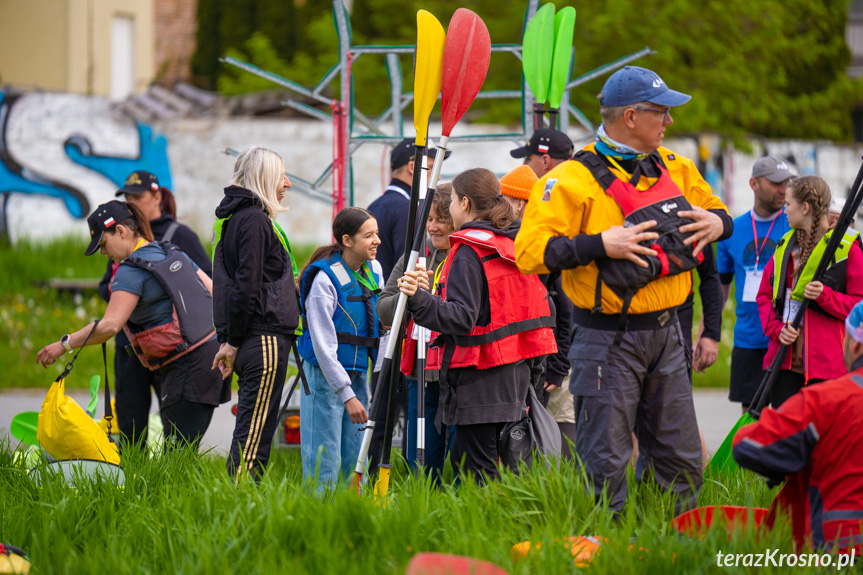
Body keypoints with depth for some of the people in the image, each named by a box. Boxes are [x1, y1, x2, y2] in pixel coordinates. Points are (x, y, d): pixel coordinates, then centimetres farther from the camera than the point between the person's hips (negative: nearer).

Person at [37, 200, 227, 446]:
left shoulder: (131, 271, -10)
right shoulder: (173, 253, 15)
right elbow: (214, 291, 16)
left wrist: (64, 344, -12)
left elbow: (110, 325, -19)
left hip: (188, 362, -9)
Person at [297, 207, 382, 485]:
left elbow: (379, 325, 17)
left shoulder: (373, 270, 5)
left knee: (354, 459, 8)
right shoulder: (324, 278, -17)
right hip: (326, 374, -7)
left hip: (358, 373, 7)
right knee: (324, 462, -7)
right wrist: (347, 396, -20)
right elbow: (323, 345, -18)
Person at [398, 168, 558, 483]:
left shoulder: (468, 253, -12)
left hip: (480, 378, -8)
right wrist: (534, 372, 22)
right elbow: (544, 310, 16)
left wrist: (419, 299, -33)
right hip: (518, 372, 8)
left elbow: (462, 318, -22)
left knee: (477, 469, -6)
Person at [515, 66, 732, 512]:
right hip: (608, 338, -6)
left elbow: (717, 213, 25)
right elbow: (530, 252, -18)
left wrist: (716, 223, 0)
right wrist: (601, 244, -26)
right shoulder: (573, 180, -12)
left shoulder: (673, 169, 9)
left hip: (665, 334, 7)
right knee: (605, 466, -5)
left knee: (681, 462, 11)